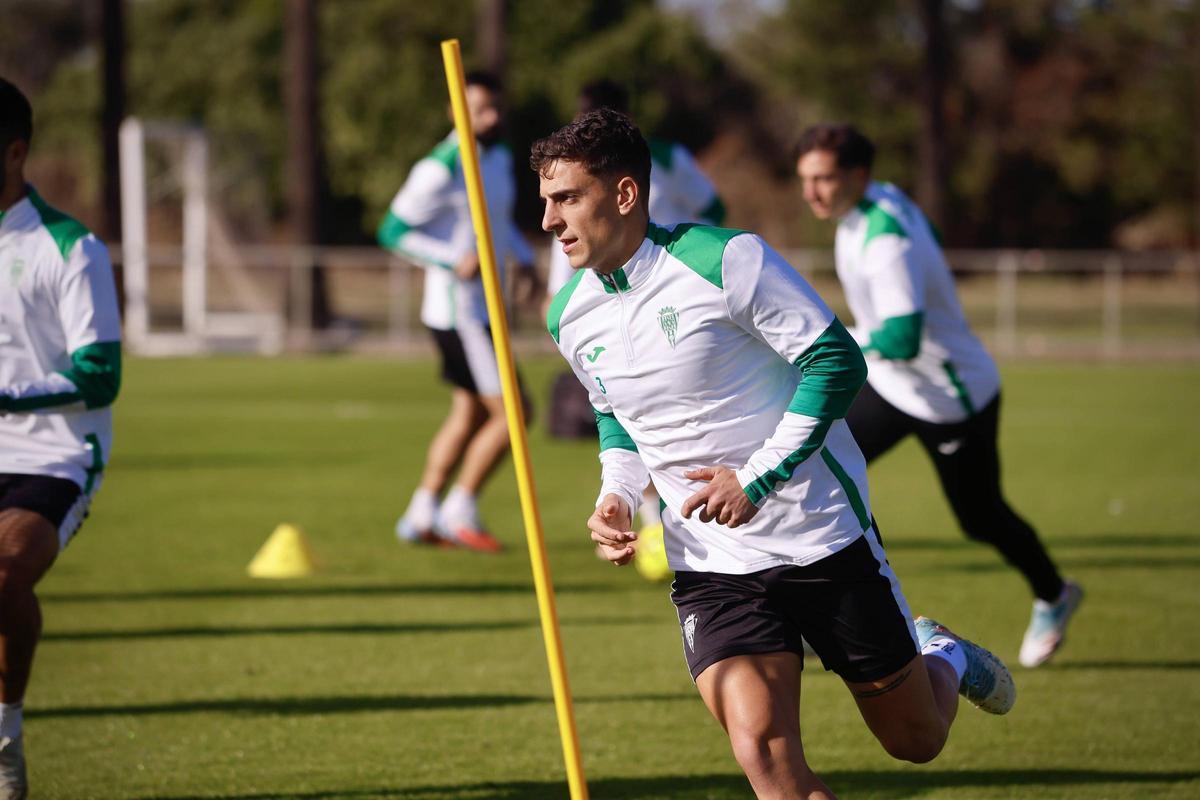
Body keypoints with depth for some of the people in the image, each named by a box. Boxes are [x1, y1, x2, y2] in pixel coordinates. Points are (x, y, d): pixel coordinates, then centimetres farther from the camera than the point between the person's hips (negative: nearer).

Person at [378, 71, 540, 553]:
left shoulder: (500, 158, 9)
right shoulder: (440, 170, -18)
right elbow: (393, 231, -15)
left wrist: (525, 260, 10)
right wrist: (453, 261, -24)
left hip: (484, 308, 10)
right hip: (458, 310, -10)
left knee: (469, 414, 18)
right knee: (510, 413, -10)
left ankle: (420, 517, 27)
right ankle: (459, 512, 3)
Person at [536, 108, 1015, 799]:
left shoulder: (724, 260, -17)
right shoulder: (571, 318, 1)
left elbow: (837, 361, -15)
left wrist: (756, 479, -20)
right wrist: (618, 495, 0)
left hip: (823, 535, -3)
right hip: (710, 563, 4)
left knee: (916, 740, 9)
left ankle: (943, 660, 43)